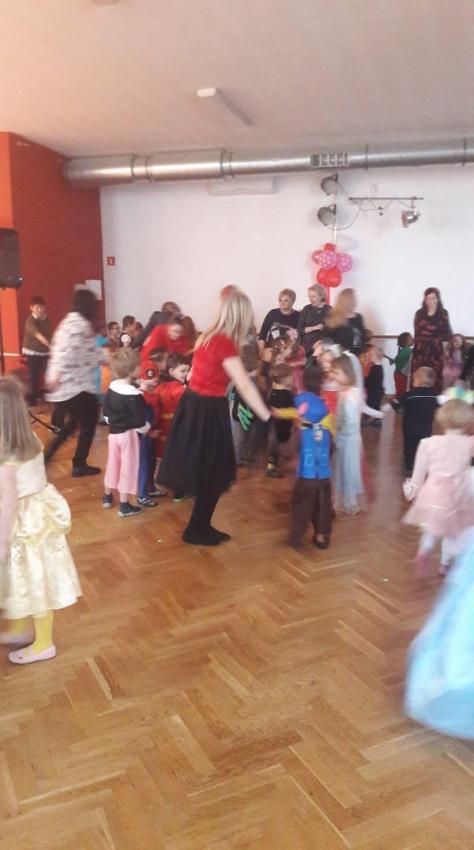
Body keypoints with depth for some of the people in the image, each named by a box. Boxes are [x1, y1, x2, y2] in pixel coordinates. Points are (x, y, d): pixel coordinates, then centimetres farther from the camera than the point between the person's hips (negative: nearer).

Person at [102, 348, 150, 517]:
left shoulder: (111, 387, 1)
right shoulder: (134, 395, -22)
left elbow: (106, 412, 11)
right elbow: (140, 421, -19)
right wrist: (148, 431, -1)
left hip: (113, 432, 7)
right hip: (129, 434, -7)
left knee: (113, 464, 20)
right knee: (128, 467, 2)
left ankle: (107, 497, 35)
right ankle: (124, 506, 9)